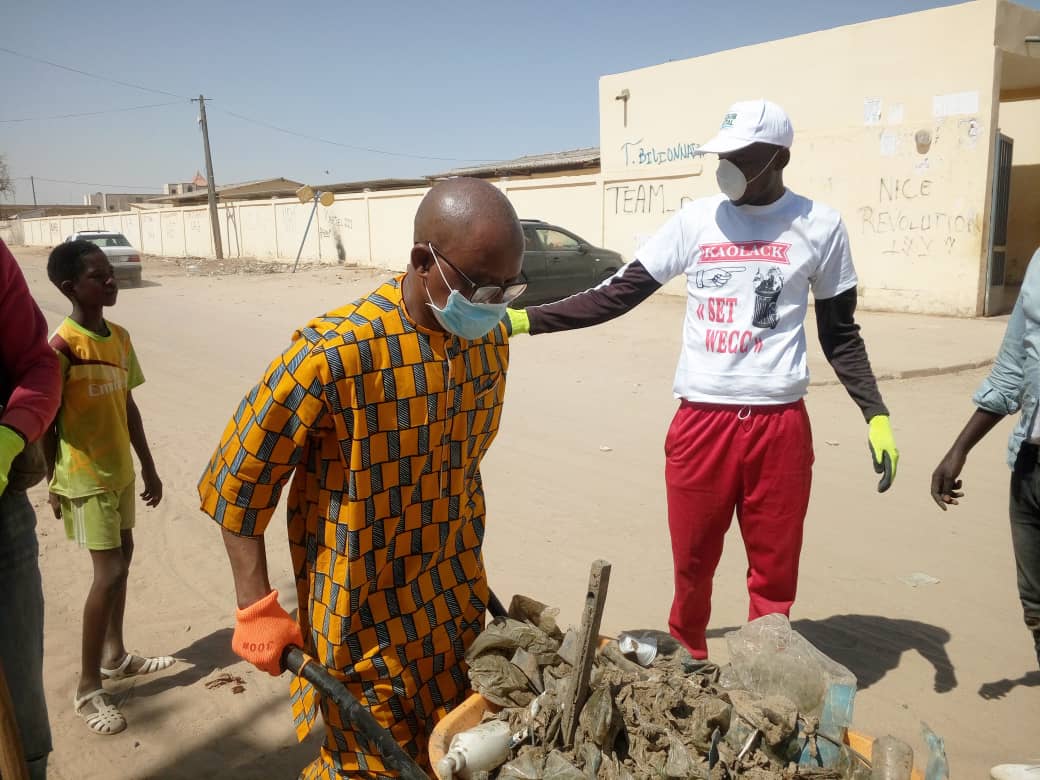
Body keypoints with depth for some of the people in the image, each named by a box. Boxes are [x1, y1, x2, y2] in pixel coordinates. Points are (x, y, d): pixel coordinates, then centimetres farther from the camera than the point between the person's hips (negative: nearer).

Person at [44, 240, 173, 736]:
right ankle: (87, 689, 8)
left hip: (119, 471, 8)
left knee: (122, 559, 17)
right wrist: (53, 482, -13)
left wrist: (148, 468, 13)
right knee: (109, 572, -6)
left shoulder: (120, 337, 5)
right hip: (84, 478, -8)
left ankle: (115, 656, 35)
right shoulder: (63, 344, -18)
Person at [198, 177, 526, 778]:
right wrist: (258, 608, -14)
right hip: (363, 623, -6)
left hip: (458, 612, 6)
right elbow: (236, 482, -14)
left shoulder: (492, 338, -5)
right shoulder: (335, 355, -26)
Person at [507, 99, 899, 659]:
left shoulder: (819, 227, 2)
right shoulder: (694, 220, 4)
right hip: (701, 421, 1)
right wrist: (522, 319, -7)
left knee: (774, 574, 9)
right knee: (692, 564, 11)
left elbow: (840, 333, 10)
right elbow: (616, 295, 2)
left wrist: (876, 416, 0)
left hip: (780, 424, 0)